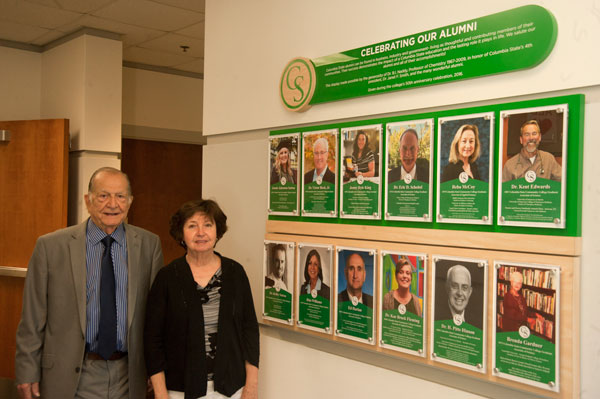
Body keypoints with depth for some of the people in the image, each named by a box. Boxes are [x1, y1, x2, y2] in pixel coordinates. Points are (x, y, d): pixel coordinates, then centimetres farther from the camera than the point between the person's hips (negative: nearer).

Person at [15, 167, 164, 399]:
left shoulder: (149, 245, -2)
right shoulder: (51, 246, -6)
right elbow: (32, 317, -2)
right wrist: (27, 371, -2)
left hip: (128, 375, 2)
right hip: (71, 379, -1)